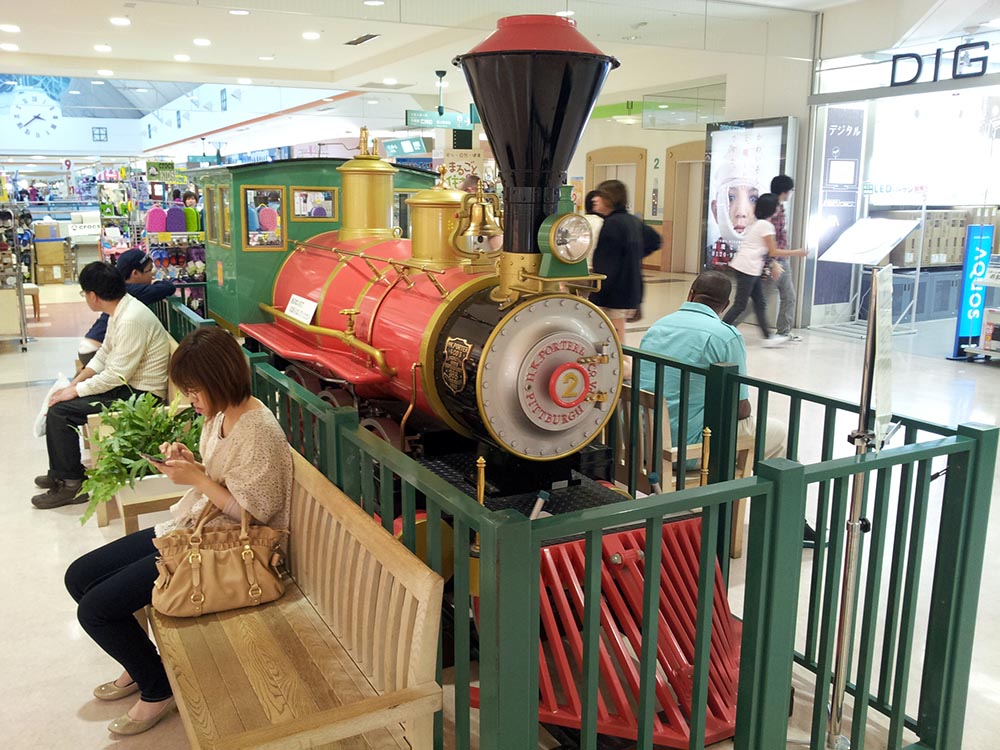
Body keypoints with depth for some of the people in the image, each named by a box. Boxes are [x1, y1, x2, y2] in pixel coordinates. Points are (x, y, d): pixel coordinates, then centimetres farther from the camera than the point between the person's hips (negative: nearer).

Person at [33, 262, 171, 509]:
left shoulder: (131, 320, -26)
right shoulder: (121, 310, 6)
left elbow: (117, 375, -23)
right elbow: (105, 353, 15)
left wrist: (75, 391, -12)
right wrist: (75, 383, 6)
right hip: (127, 384, 10)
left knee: (60, 411, -12)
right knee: (63, 397, 15)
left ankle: (71, 484, 2)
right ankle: (62, 472, 27)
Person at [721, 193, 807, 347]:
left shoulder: (757, 224, 16)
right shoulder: (766, 225, -12)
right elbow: (773, 252, -11)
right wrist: (797, 252, -3)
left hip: (751, 269, 10)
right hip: (747, 268, -10)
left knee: (760, 303, 11)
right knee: (740, 305, -6)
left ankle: (768, 337, 14)